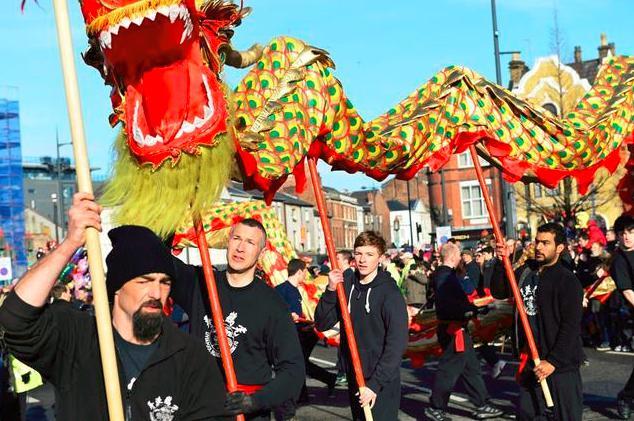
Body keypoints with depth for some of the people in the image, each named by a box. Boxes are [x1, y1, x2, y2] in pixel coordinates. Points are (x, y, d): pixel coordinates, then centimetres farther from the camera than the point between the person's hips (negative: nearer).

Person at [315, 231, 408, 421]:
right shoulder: (346, 284, 3)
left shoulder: (389, 292, -12)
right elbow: (322, 324, 0)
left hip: (382, 383, -5)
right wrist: (330, 291, -14)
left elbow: (397, 343, -16)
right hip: (353, 378, 5)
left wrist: (375, 383, -19)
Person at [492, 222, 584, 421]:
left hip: (561, 363, -6)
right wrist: (501, 263, -6)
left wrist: (554, 361, -19)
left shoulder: (568, 281, -12)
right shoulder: (526, 271, 8)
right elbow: (498, 292, 9)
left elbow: (571, 327, -16)